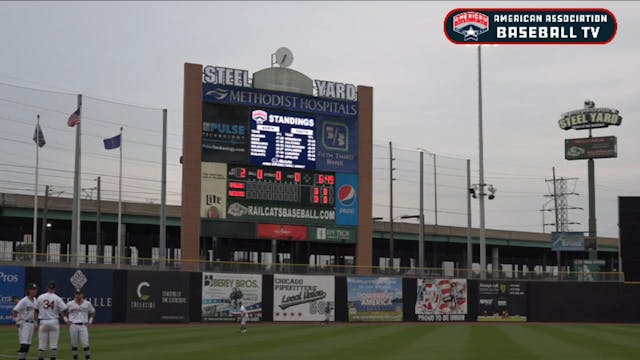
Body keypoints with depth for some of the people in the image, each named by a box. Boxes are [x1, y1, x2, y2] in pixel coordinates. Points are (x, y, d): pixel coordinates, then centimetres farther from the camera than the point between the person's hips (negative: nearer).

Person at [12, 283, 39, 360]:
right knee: (24, 343, -12)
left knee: (28, 343, 10)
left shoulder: (35, 301, 7)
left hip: (31, 324, 8)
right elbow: (15, 311, -16)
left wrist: (34, 322, 16)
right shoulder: (24, 301, -16)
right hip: (23, 324, -8)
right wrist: (18, 322, -16)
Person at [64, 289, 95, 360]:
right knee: (74, 344, 4)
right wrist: (66, 320, 4)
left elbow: (93, 312, 18)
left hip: (83, 326, 0)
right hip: (73, 326, 0)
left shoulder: (87, 304, 6)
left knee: (85, 344, -8)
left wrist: (90, 321, 7)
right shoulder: (70, 304, 3)